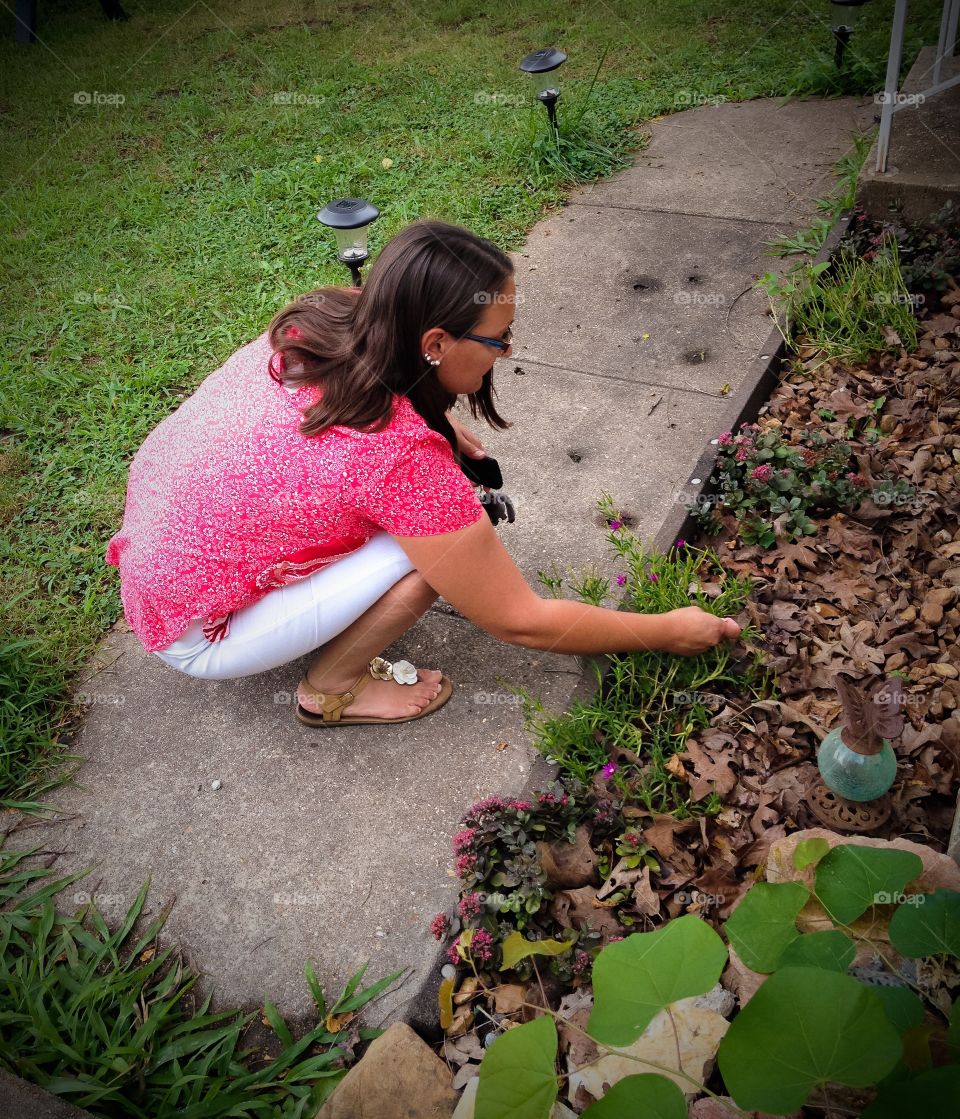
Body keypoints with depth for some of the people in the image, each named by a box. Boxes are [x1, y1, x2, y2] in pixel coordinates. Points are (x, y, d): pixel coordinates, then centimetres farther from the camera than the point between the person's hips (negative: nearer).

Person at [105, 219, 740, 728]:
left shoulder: (322, 317, -13)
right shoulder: (404, 458, -33)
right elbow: (520, 621, -21)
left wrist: (440, 427, -1)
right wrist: (670, 632, -9)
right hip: (195, 637, -7)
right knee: (434, 551, -20)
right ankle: (332, 689, 3)